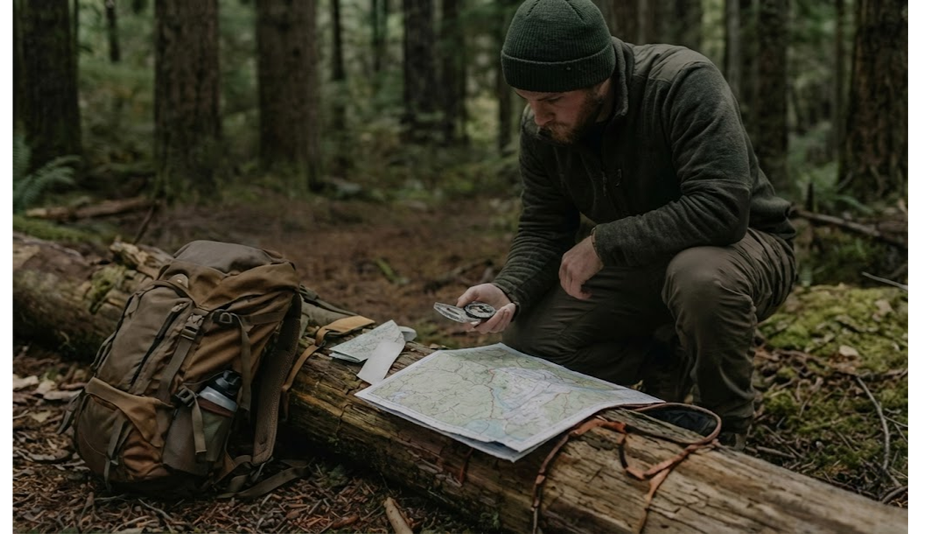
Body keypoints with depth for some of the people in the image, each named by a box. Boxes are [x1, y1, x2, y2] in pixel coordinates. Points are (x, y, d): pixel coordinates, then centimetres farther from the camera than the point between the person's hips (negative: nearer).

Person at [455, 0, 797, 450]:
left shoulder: (684, 83, -27)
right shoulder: (540, 128, -9)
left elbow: (721, 209, -36)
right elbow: (542, 231, -3)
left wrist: (603, 243, -33)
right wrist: (509, 291, -23)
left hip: (742, 243, -5)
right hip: (635, 265, 5)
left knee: (701, 277, -41)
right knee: (524, 340, -11)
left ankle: (725, 435, -11)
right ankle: (669, 363, 11)